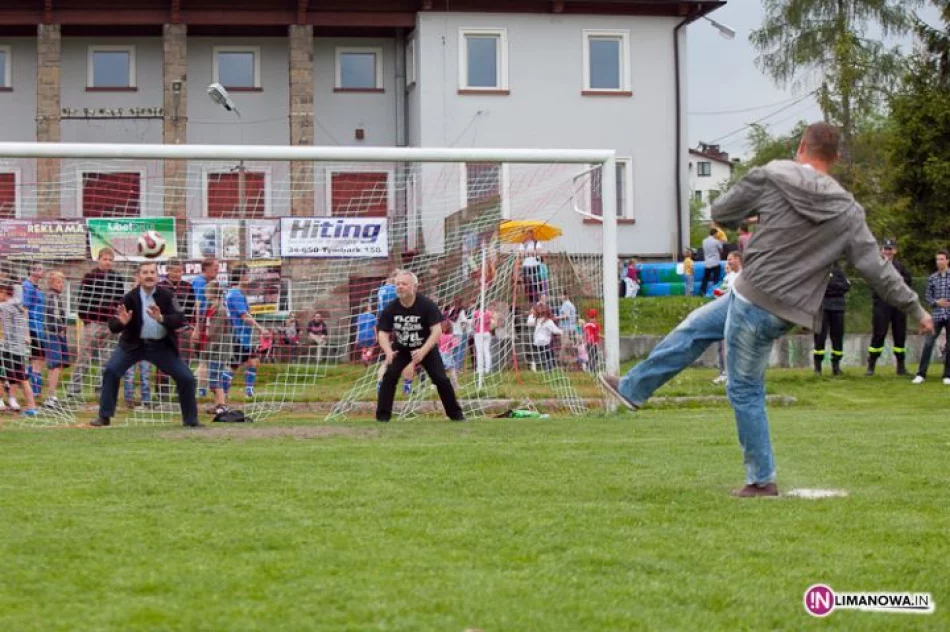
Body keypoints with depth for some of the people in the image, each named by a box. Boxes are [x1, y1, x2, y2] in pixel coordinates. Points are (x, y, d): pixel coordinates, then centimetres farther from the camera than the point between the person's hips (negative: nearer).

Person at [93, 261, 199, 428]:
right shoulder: (130, 298, -14)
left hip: (162, 346, 1)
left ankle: (190, 419, 17)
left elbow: (180, 320, -19)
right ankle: (104, 417, -7)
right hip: (134, 344, -1)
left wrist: (161, 318, -37)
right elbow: (113, 326, -15)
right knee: (111, 371, -19)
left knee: (186, 378, -3)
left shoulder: (166, 296, -11)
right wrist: (122, 322, -38)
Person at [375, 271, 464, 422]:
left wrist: (422, 351, -41)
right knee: (389, 376, -17)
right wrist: (388, 351, -33)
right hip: (401, 349, 2)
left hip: (427, 348, -2)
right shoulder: (391, 308, -17)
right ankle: (382, 416, -9)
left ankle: (456, 414, 9)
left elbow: (436, 331, -28)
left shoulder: (427, 305, -24)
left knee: (441, 379, -9)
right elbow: (383, 333, -12)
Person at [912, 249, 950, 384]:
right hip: (937, 316, 0)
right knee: (928, 344, -7)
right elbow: (927, 296, 8)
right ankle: (921, 374, -4)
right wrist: (936, 302, -10)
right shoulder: (932, 278, 6)